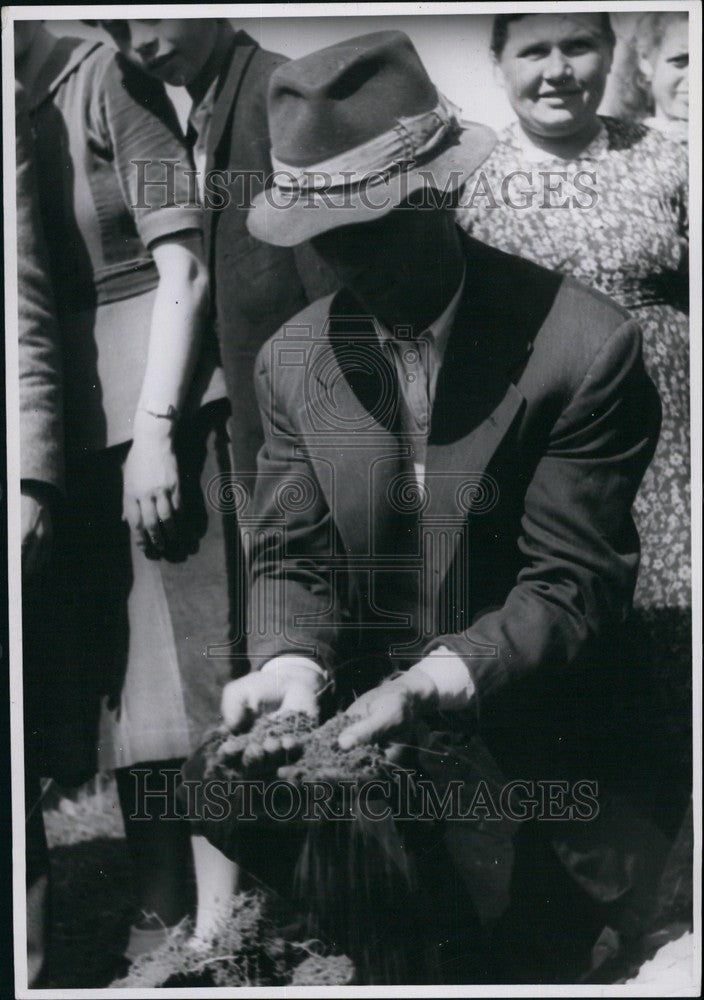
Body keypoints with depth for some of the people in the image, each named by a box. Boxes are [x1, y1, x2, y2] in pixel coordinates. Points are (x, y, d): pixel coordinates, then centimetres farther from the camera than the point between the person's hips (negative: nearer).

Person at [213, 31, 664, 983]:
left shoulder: (586, 348, -15)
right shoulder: (291, 362, 0)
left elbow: (575, 585, -15)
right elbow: (289, 557, 1)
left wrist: (437, 683, -29)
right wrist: (289, 663, -20)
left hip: (526, 752, -3)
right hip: (359, 734, 4)